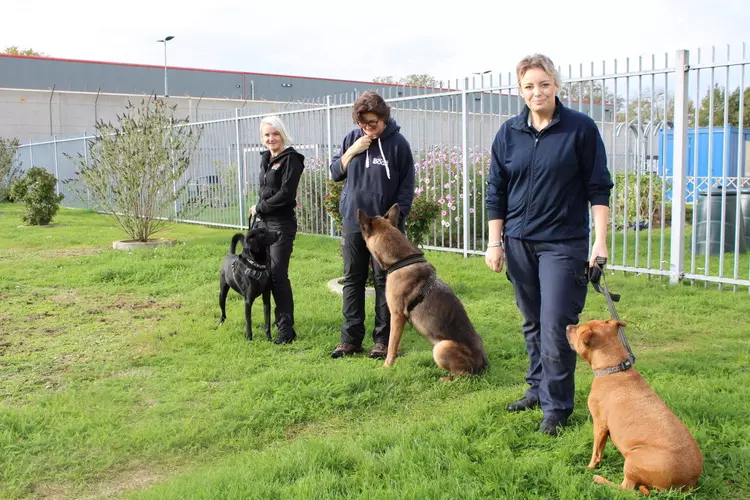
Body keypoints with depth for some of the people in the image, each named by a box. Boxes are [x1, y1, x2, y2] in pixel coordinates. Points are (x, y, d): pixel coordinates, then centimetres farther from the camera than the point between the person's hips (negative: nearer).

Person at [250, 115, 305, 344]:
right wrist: (259, 213, 14)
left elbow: (286, 193, -17)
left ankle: (286, 328, -7)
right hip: (263, 222, 8)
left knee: (277, 273, -11)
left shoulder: (291, 158, -10)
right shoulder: (265, 158, 14)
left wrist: (259, 208, -10)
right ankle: (280, 316, 23)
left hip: (282, 222, -8)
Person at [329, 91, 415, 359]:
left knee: (384, 282, 3)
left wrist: (396, 219, -11)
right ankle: (351, 338, 16)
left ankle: (383, 339, 11)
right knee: (352, 280, 8)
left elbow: (406, 186, -3)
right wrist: (351, 152, -7)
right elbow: (335, 173, 9)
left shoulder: (397, 143, -5)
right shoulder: (353, 138, 5)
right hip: (352, 223, 4)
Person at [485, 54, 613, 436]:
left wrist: (600, 240, -8)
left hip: (563, 243, -4)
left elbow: (598, 188, -3)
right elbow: (495, 191, 8)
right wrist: (495, 242, 4)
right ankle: (538, 389, 29)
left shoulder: (581, 128, -4)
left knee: (556, 326, -5)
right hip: (519, 242, 4)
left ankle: (556, 405, 8)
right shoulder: (508, 133, 5)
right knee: (532, 324, 14)